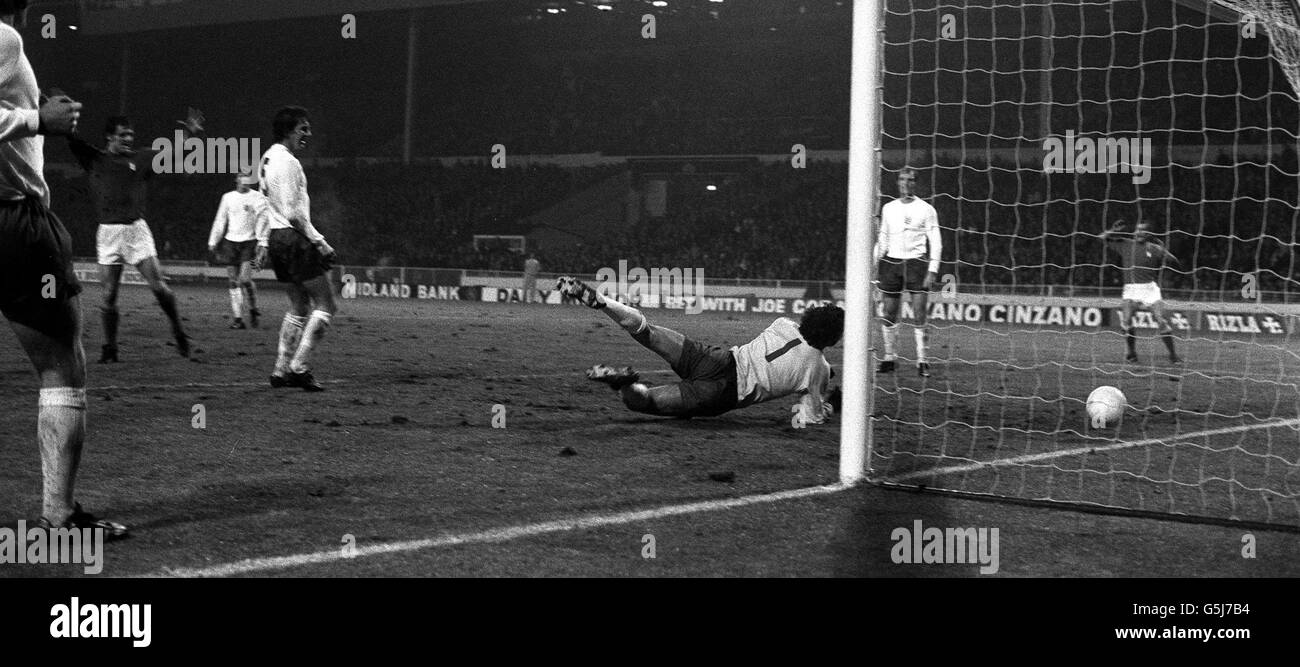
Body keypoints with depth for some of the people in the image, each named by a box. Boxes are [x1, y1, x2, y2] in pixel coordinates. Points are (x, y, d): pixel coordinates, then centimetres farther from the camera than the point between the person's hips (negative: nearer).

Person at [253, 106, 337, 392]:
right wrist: (319, 242, -16)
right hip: (294, 238, -10)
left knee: (299, 307, 16)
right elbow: (293, 212, -19)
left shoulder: (267, 158, 17)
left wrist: (262, 244, 25)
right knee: (326, 305, -4)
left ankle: (282, 370, 15)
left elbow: (266, 207, 22)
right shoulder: (287, 162, -14)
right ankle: (299, 367, -8)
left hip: (276, 239, 10)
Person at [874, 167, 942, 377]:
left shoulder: (926, 209, 2)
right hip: (891, 263, 3)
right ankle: (889, 358, 14)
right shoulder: (888, 208, 12)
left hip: (917, 263, -3)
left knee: (920, 316, -8)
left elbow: (936, 242, 1)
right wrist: (874, 267, 12)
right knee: (889, 315, 4)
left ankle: (922, 361, -3)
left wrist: (932, 271, -7)